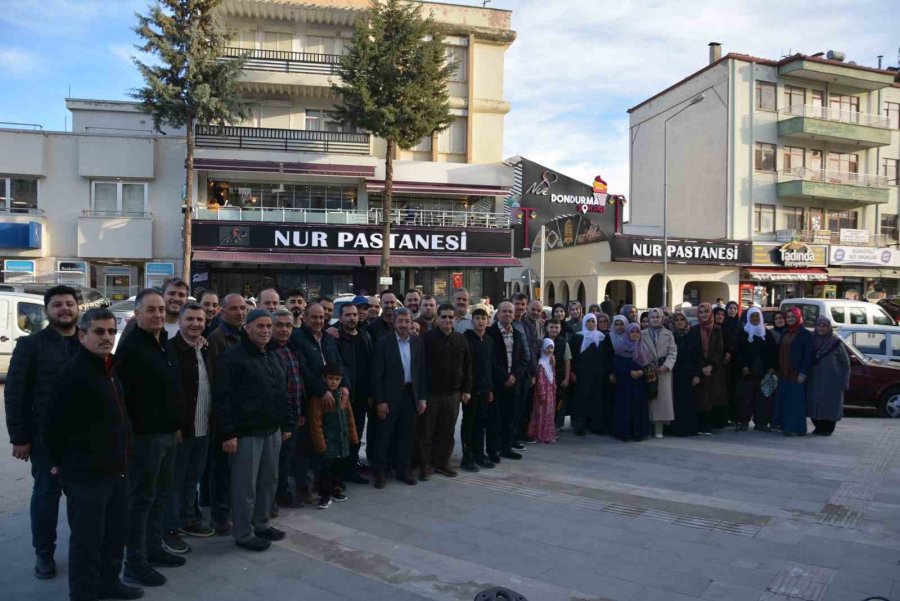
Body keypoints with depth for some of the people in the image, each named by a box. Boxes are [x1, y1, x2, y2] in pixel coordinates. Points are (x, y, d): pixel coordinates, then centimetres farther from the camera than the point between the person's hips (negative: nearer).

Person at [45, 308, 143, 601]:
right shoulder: (72, 373, -17)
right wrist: (59, 461, -8)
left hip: (115, 467, 9)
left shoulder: (111, 368, 11)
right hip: (85, 472, -9)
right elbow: (55, 422, -16)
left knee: (116, 530, 19)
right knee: (87, 538, 3)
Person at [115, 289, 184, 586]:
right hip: (144, 435, -9)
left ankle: (153, 548, 30)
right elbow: (120, 393, -20)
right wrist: (127, 433, -21)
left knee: (161, 494, 17)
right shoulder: (130, 346, -15)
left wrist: (177, 425, 20)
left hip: (168, 433, 9)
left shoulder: (164, 344, 13)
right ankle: (135, 562, 10)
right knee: (141, 497, 0)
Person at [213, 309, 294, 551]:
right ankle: (243, 533, 14)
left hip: (272, 431, 8)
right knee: (245, 484, 1)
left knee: (269, 480, 16)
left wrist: (287, 424, 15)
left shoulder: (272, 357, 14)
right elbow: (222, 398, -16)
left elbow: (282, 393, 19)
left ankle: (261, 523, 31)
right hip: (246, 433, -8)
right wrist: (227, 433, -20)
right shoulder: (232, 357, -12)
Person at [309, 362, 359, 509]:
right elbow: (315, 423, -14)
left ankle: (336, 489, 32)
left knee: (340, 466, 16)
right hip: (327, 442, -6)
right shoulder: (318, 397, -14)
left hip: (342, 441, 6)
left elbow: (350, 417, 11)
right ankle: (325, 494, 12)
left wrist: (353, 437, 11)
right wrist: (320, 444, -15)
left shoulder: (343, 395, 4)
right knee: (326, 468, -1)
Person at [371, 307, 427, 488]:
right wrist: (380, 401, -12)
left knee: (407, 435, 11)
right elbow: (377, 374, -8)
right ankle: (380, 472, 16)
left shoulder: (417, 342, 5)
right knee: (384, 436, 5)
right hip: (390, 396, -4)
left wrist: (422, 397, 4)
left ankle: (404, 470, 24)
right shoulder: (384, 342, -7)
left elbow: (422, 371, 8)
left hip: (411, 395, 4)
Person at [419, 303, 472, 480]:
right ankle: (425, 464, 14)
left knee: (447, 431, 10)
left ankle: (442, 462, 23)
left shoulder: (461, 339, 7)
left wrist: (466, 390, 8)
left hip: (453, 394, 4)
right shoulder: (427, 338, -5)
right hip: (430, 392, -3)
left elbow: (467, 366, 12)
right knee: (425, 431, 2)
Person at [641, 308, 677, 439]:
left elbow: (672, 352, 1)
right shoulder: (642, 334, 9)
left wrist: (666, 366, -13)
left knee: (662, 398, -2)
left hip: (663, 371, 0)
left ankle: (658, 429, 2)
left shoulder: (668, 334, 9)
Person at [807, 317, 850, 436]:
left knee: (830, 405, -1)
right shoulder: (813, 341, 4)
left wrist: (844, 382, -6)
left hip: (832, 382, -3)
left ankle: (828, 429, 12)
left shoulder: (836, 342, -4)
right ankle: (819, 427, 18)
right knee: (814, 405, 3)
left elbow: (845, 363, -1)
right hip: (815, 381, 3)